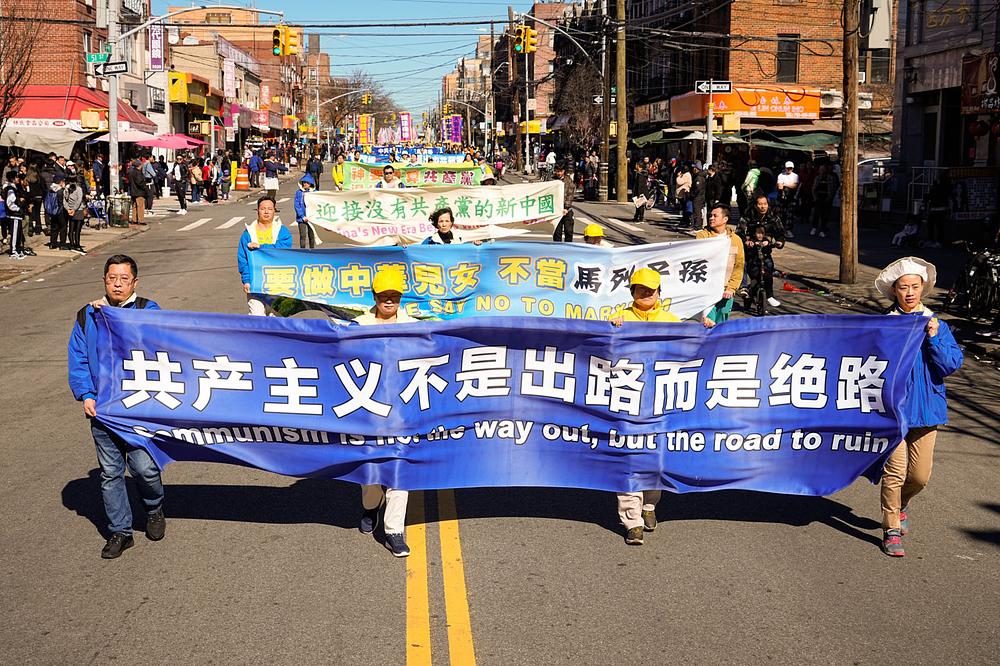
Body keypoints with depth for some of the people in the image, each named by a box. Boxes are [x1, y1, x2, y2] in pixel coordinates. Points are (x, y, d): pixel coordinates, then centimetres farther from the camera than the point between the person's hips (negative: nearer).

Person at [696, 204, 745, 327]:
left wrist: (731, 289, -4)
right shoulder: (702, 236, 0)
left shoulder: (736, 240, 8)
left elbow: (739, 267, 7)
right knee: (709, 323, -11)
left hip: (726, 292, 3)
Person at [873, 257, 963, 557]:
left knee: (920, 475, 7)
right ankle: (892, 530, 9)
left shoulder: (937, 325, 3)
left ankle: (900, 504, 39)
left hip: (926, 407, 3)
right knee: (895, 471, -6)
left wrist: (934, 338, -16)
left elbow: (951, 364, -6)